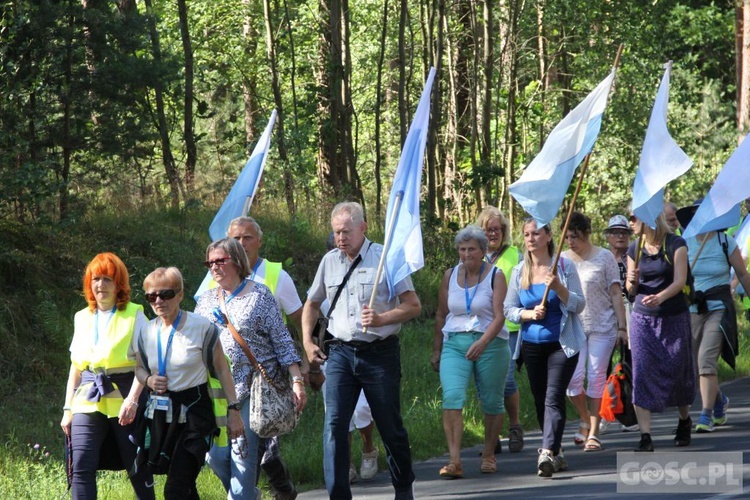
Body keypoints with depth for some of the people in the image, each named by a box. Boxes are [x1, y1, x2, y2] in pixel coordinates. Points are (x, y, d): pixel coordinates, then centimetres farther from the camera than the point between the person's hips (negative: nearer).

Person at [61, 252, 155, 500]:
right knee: (81, 467, -10)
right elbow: (75, 367, 17)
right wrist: (68, 408, 11)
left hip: (124, 398, -4)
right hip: (88, 402, 4)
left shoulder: (134, 315, -1)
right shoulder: (83, 318, 14)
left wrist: (132, 400, -21)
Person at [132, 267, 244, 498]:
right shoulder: (146, 333, 4)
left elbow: (221, 369, -2)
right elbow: (138, 368, 20)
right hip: (159, 415, 5)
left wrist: (233, 409, -5)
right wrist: (148, 380, -4)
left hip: (194, 412, -5)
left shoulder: (202, 328, -8)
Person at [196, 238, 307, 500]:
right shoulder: (206, 300, 12)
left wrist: (297, 381, -8)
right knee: (216, 455, 0)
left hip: (253, 387, -4)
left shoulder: (259, 295, -1)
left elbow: (282, 341, -2)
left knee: (243, 454, -9)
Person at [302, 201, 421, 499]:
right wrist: (307, 342, 13)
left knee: (390, 427, 8)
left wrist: (382, 319, -22)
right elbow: (311, 304, 24)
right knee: (334, 425, -10)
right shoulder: (329, 262, 9)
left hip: (380, 354, -3)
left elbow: (413, 305, -7)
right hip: (340, 352, 3)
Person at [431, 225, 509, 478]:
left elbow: (499, 316, -13)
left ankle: (488, 455, 26)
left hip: (490, 344, -2)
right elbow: (441, 315, 15)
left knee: (491, 402, 7)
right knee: (452, 397, -17)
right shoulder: (450, 276, 8)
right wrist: (436, 350, 15)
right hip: (455, 344, 2)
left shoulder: (495, 276, -3)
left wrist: (482, 343, -28)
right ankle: (455, 461, -23)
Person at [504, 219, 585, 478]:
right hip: (532, 346, 5)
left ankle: (548, 453, -27)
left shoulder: (564, 266, -3)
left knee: (553, 398, -16)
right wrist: (529, 314, -11)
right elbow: (509, 309, 8)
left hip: (562, 343, -5)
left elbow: (579, 305, -5)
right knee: (540, 400, 9)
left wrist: (558, 287, -20)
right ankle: (556, 453, 22)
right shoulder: (519, 272, 7)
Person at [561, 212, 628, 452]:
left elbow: (616, 293, 1)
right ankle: (586, 421, 17)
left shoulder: (604, 257, 0)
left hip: (602, 326, -2)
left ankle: (593, 432, 4)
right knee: (573, 378, -8)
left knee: (596, 378, -4)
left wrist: (622, 327, -3)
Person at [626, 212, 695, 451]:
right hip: (643, 318, 3)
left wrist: (660, 297, -33)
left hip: (674, 318, -3)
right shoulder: (634, 249, 6)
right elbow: (632, 291, 11)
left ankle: (684, 420, 35)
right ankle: (645, 436, -12)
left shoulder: (675, 245, -6)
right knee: (641, 372, -10)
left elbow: (679, 281, -15)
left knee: (677, 370, 6)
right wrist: (632, 282, -13)